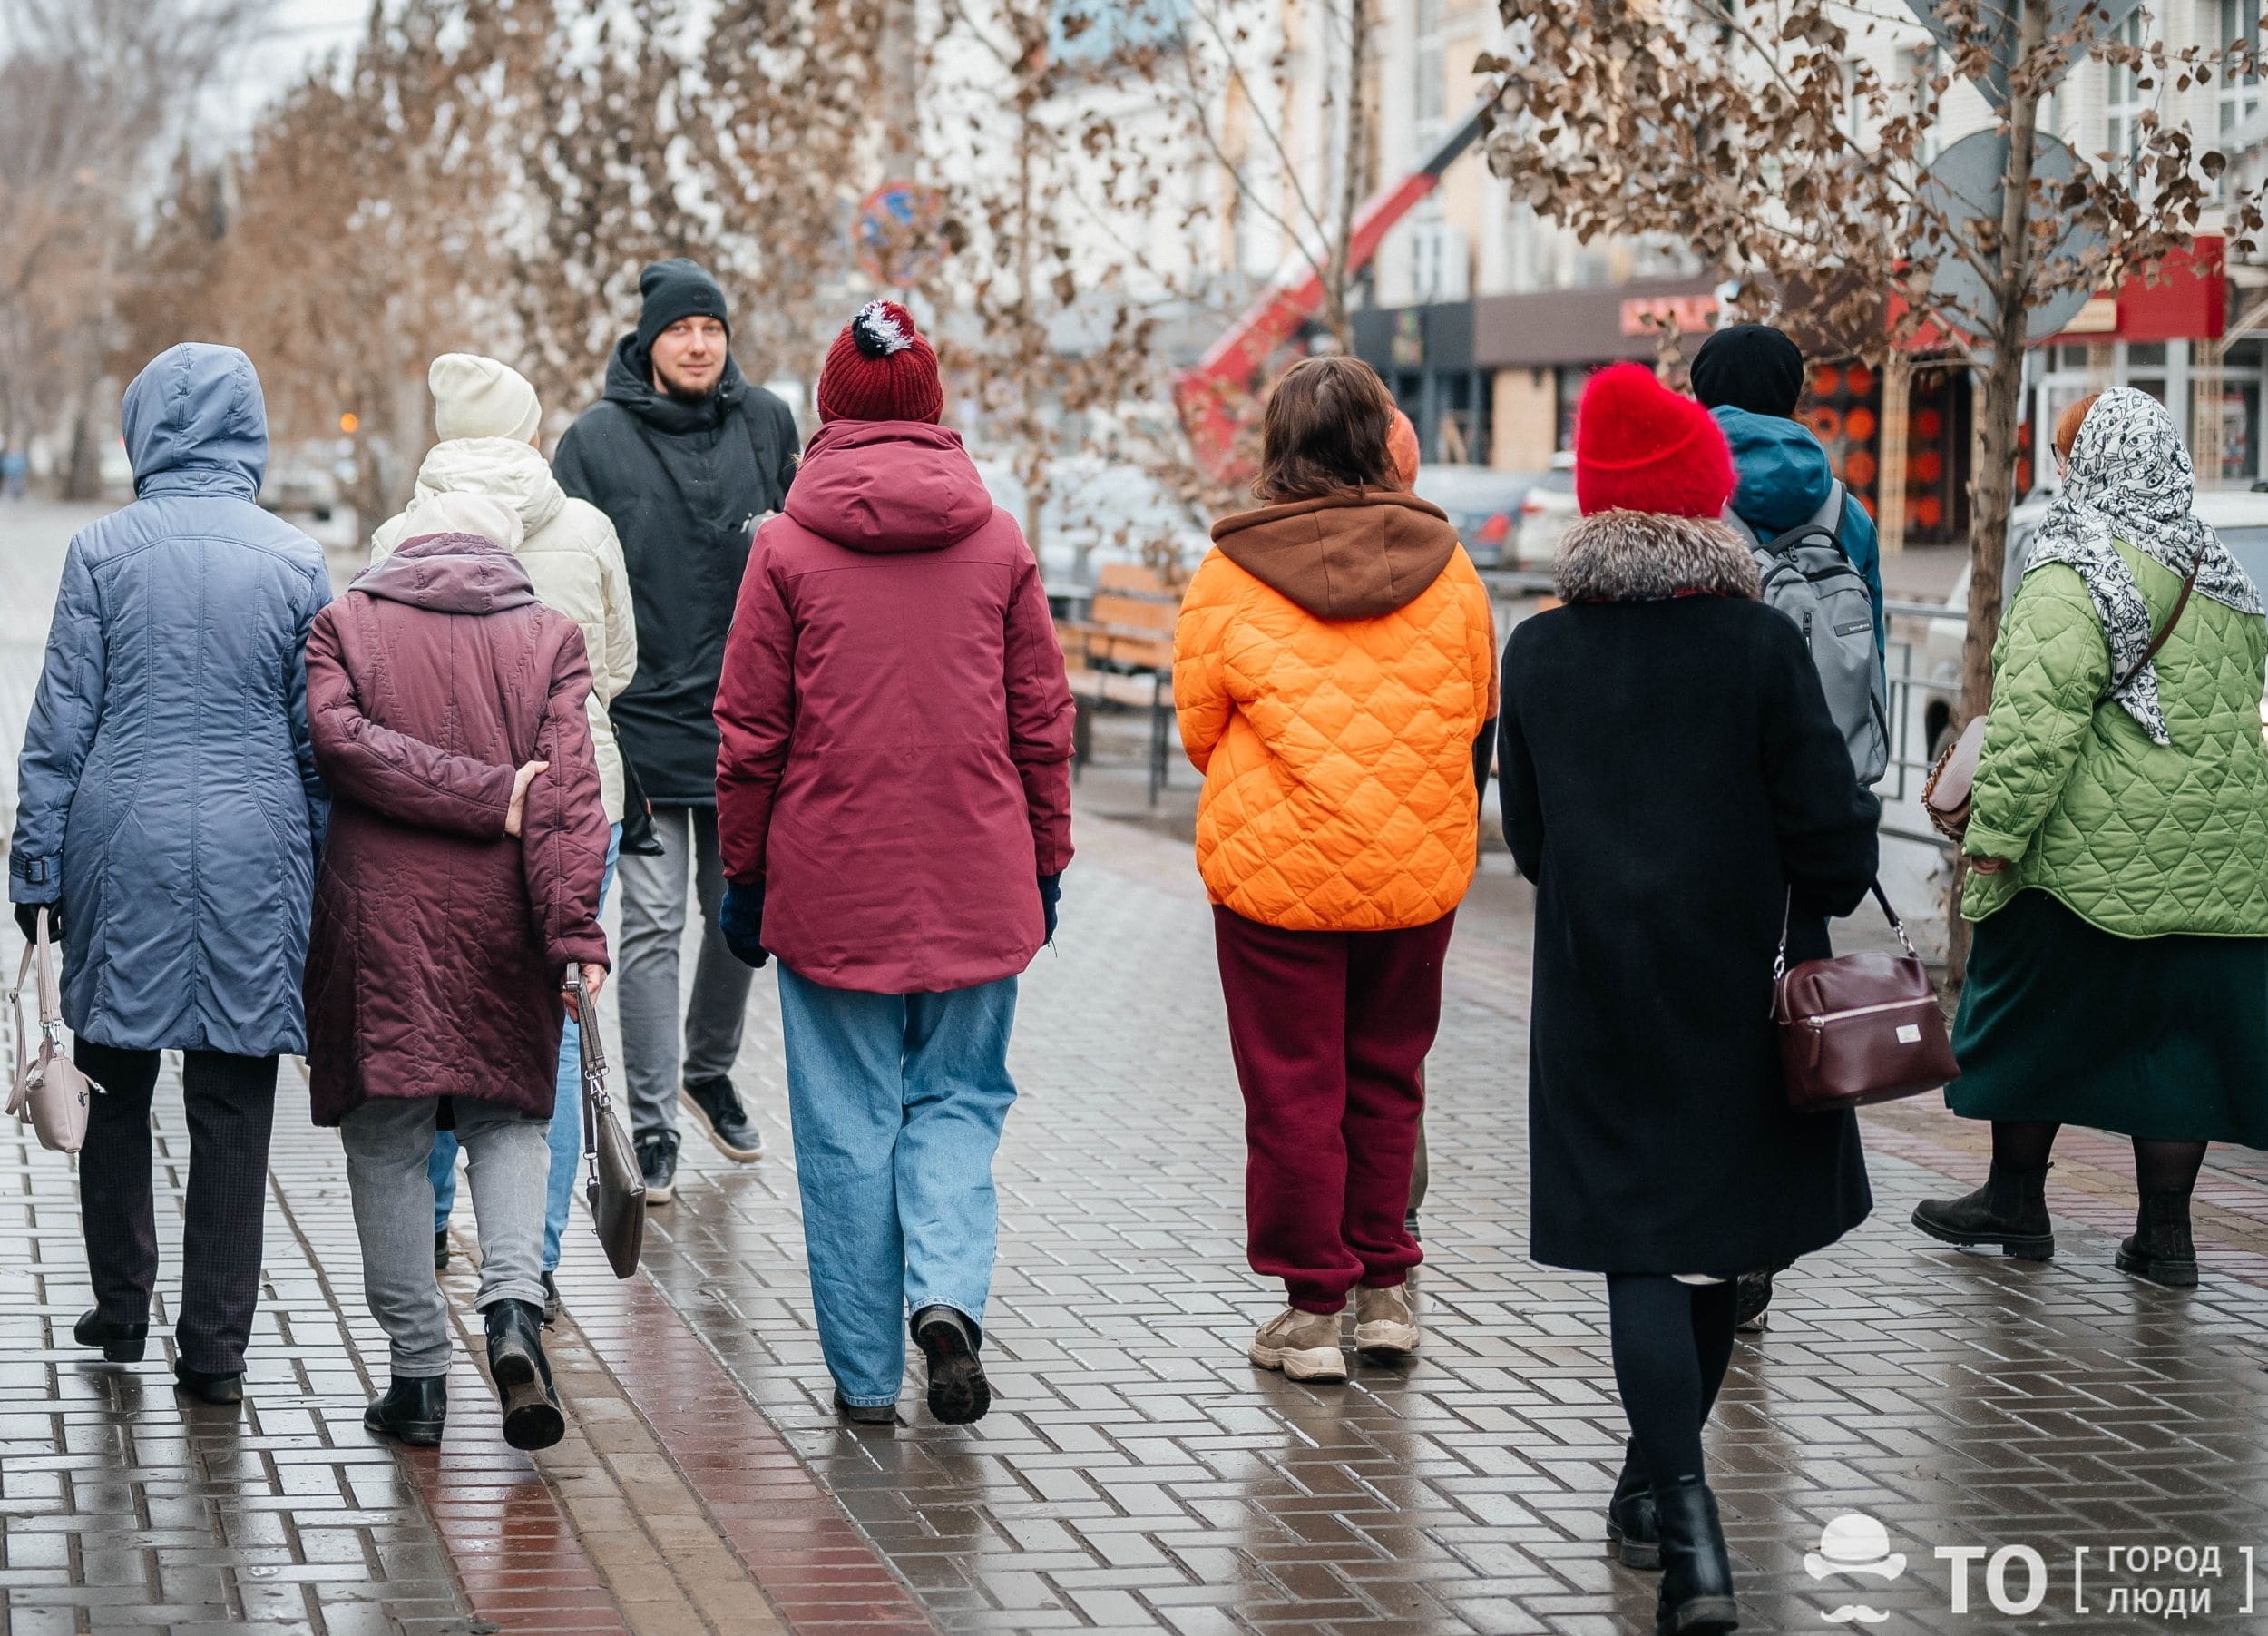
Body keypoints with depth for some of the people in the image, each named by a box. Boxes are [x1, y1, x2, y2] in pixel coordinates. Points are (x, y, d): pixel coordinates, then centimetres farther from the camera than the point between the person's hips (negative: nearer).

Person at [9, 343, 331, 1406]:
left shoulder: (105, 551, -3)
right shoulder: (296, 562, 0)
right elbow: (320, 735, 4)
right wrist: (325, 876, 12)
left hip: (125, 846, 0)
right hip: (253, 859, 0)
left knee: (116, 1087, 16)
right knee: (234, 1105, 4)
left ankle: (120, 1311, 25)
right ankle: (215, 1348, 5)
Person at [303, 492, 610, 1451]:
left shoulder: (345, 623, 6)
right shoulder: (548, 635, 5)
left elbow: (339, 736, -11)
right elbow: (567, 788, -6)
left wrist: (486, 796, -10)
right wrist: (575, 928, -12)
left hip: (376, 913, -1)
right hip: (501, 917, 1)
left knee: (386, 1142, 8)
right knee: (509, 1116, 15)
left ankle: (417, 1371, 9)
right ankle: (514, 1305, -8)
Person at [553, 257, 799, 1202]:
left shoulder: (765, 423, 7)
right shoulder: (596, 440, -2)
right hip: (644, 720, -3)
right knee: (652, 925, -4)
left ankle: (709, 1069, 37)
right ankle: (652, 1121, 5)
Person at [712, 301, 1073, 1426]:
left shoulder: (788, 545, -3)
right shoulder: (999, 541, 2)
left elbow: (751, 731, -1)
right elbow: (1042, 721, 5)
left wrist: (743, 873, 8)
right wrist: (1045, 863, 14)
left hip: (830, 883, -1)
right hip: (976, 884, 1)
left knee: (847, 1120, 7)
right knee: (959, 1096, 14)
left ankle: (866, 1371, 12)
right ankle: (948, 1292, -9)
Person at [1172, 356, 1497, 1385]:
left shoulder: (1231, 572, -9)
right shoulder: (1444, 563, -3)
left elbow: (1199, 727, 1)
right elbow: (1478, 709, 9)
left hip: (1275, 865, -3)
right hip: (1420, 866, 3)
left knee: (1293, 1087, 7)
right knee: (1386, 1076, 17)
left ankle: (1312, 1308, 11)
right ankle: (1383, 1289, 23)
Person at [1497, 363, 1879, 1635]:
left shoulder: (1539, 653, -2)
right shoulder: (1762, 645, -10)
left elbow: (1525, 836, 7)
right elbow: (1828, 824, -9)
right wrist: (1832, 899, 12)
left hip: (1600, 993, 1)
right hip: (1736, 985, 0)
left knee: (1643, 1252, 0)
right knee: (1717, 1245, 17)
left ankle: (1688, 1526, -15)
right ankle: (1664, 1486, 32)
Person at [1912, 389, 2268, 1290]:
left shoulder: (2074, 578, -12)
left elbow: (2040, 716, -20)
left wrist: (1994, 830, -18)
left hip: (2092, 846, -6)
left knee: (2034, 1015, 9)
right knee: (2178, 1033, 8)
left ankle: (2016, 1202, 19)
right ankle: (2166, 1230, 10)